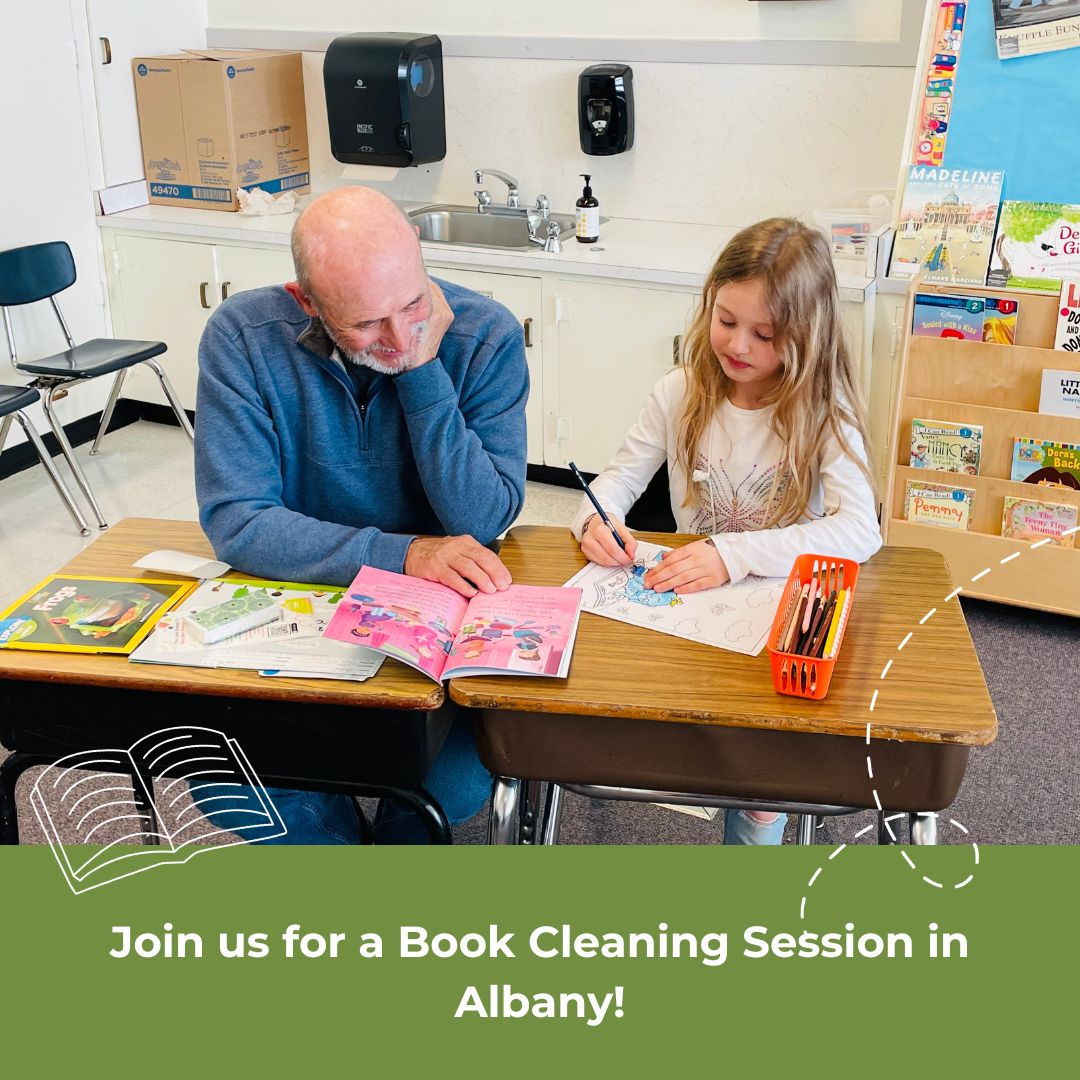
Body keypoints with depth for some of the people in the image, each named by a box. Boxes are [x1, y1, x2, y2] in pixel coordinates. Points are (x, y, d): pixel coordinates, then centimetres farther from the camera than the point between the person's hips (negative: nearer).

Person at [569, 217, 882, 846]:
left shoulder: (824, 412, -11)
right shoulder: (681, 394, -2)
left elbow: (860, 530, -24)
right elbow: (621, 475, 6)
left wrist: (735, 555, -35)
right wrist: (597, 518, -19)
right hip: (686, 605, 3)